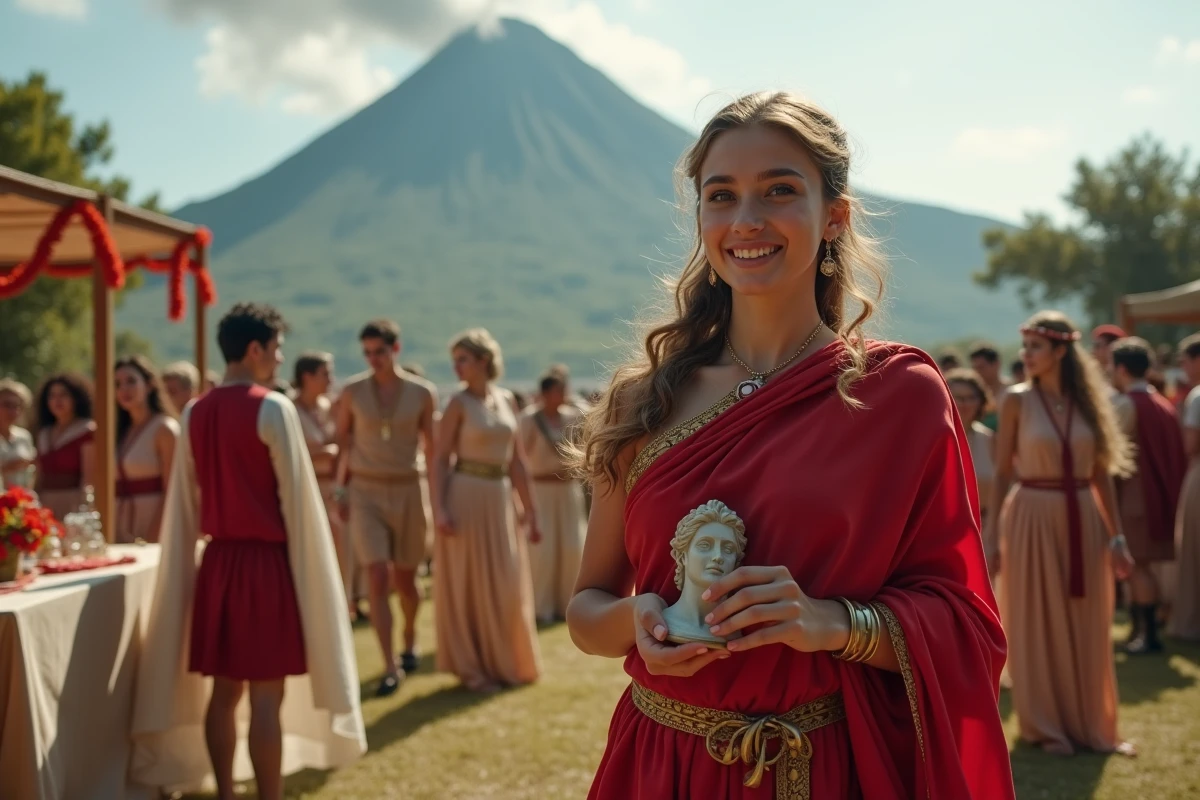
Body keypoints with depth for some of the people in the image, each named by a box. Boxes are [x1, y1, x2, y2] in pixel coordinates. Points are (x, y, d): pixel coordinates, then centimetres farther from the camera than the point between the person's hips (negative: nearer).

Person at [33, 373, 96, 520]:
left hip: (73, 503, -6)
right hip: (46, 504, 6)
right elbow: (40, 477, 20)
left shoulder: (87, 431, -4)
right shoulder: (44, 435, 17)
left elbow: (89, 478, -10)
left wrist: (81, 512, -16)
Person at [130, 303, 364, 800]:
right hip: (267, 560, -6)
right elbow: (296, 497, -11)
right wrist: (306, 566, -3)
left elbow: (184, 504, 12)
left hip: (216, 561, 6)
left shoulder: (193, 415, 6)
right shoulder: (273, 408, -12)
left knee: (223, 690, 12)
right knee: (267, 696, -2)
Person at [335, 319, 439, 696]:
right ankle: (390, 668, -10)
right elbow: (342, 441, 7)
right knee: (378, 577, -12)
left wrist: (435, 499, 1)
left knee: (404, 578, 11)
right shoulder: (352, 391, -2)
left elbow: (431, 448, 3)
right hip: (366, 491, 0)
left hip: (409, 490, 0)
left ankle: (409, 640, 39)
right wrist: (341, 488, 6)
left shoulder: (423, 393, -2)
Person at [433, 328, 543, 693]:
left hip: (500, 499, 5)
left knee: (506, 585, 9)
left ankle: (505, 662, 24)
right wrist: (440, 508, -18)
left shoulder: (507, 400, 9)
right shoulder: (458, 403, -4)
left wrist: (530, 509, 10)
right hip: (465, 496, -5)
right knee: (468, 586, 2)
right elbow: (440, 460, -6)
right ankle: (471, 668, 13)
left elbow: (516, 460, 11)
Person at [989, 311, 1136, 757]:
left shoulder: (1088, 401, 4)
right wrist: (993, 535, -6)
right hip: (1033, 519, -3)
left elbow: (1102, 474, 6)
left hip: (1084, 521, 3)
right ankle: (1046, 727, 18)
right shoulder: (1017, 401, -4)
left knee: (1088, 630, 10)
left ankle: (1091, 724, 23)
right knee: (1038, 626, 5)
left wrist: (1116, 537, 3)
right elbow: (1002, 473, -2)